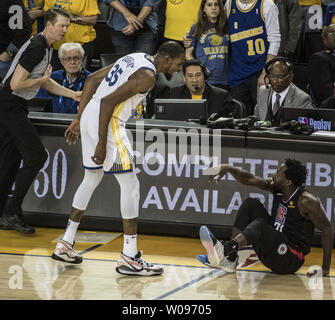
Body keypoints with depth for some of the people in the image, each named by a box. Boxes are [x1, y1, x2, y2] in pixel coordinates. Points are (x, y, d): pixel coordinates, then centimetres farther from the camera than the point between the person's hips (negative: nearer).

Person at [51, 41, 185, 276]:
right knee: (130, 184, -4)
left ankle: (66, 244, 28)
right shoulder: (147, 76, -15)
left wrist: (79, 119, 19)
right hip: (108, 123, -10)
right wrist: (102, 144, -21)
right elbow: (108, 101, -23)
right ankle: (130, 257, -4)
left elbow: (93, 79, 17)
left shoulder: (136, 58, 14)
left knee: (91, 179, 23)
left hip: (89, 116, 10)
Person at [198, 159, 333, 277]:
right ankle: (230, 260, -10)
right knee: (251, 204, 1)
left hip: (290, 260, -8)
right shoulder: (276, 188, 2)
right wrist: (228, 169, -15)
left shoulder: (307, 201, -18)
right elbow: (250, 179, 4)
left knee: (259, 225, -31)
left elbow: (327, 228, -17)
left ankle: (224, 249, -58)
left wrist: (325, 268, -19)